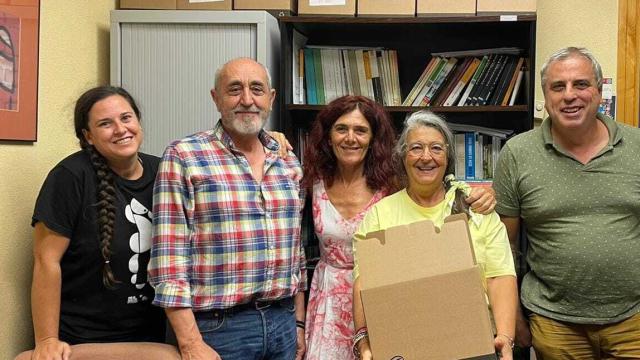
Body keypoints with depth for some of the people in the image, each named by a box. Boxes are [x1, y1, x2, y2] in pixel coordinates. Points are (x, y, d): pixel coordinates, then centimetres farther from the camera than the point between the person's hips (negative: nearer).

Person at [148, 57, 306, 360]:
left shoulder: (289, 164, 8)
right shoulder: (183, 157, -8)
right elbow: (169, 260, -12)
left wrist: (299, 323, 13)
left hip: (283, 323, 5)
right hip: (218, 329, -5)